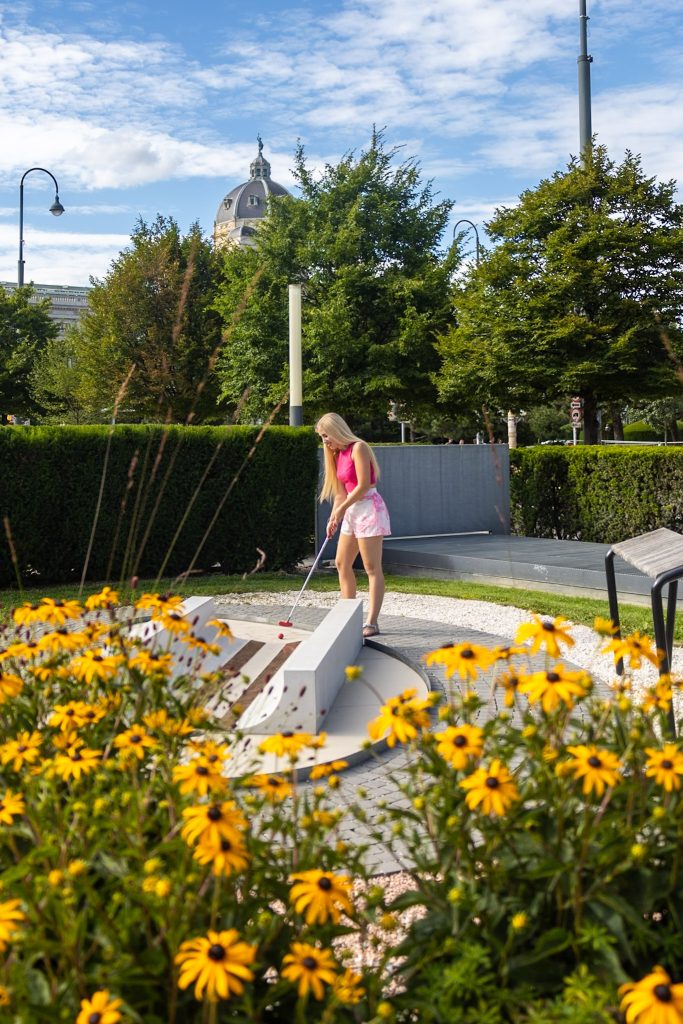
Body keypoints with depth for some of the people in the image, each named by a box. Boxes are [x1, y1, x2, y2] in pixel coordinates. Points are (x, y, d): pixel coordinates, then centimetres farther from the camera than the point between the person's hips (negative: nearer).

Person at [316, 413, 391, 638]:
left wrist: (341, 509, -12)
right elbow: (341, 492, 14)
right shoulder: (337, 454, 14)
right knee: (342, 563, 10)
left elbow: (364, 485, -18)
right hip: (351, 511, 10)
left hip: (369, 509, -10)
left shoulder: (358, 448, -11)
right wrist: (333, 518, 4)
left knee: (372, 568, -8)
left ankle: (372, 622, -9)